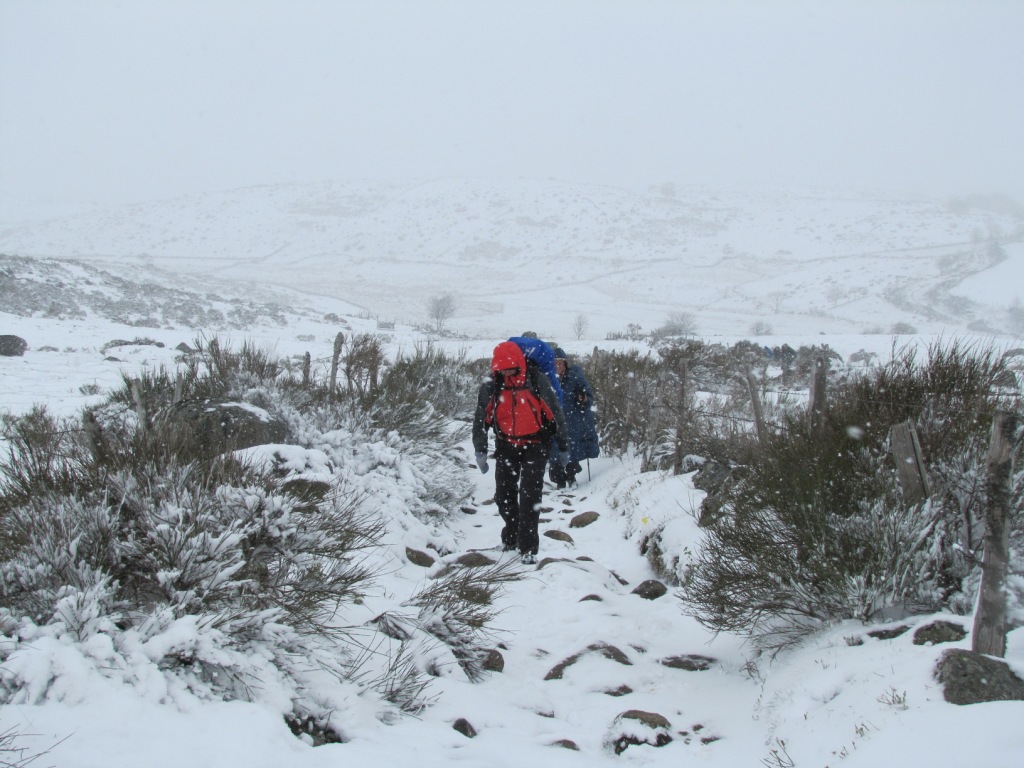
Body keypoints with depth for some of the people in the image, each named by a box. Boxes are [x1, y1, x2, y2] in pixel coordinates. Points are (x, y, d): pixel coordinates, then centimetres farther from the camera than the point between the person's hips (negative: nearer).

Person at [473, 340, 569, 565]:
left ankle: (528, 548, -9)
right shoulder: (490, 387, -7)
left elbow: (556, 413, -3)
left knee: (529, 496, -12)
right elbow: (480, 419, 3)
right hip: (506, 446, 3)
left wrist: (563, 447, 3)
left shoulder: (537, 381, -13)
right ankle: (511, 536, 30)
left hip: (535, 445, -3)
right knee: (503, 495, 7)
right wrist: (480, 451, -3)